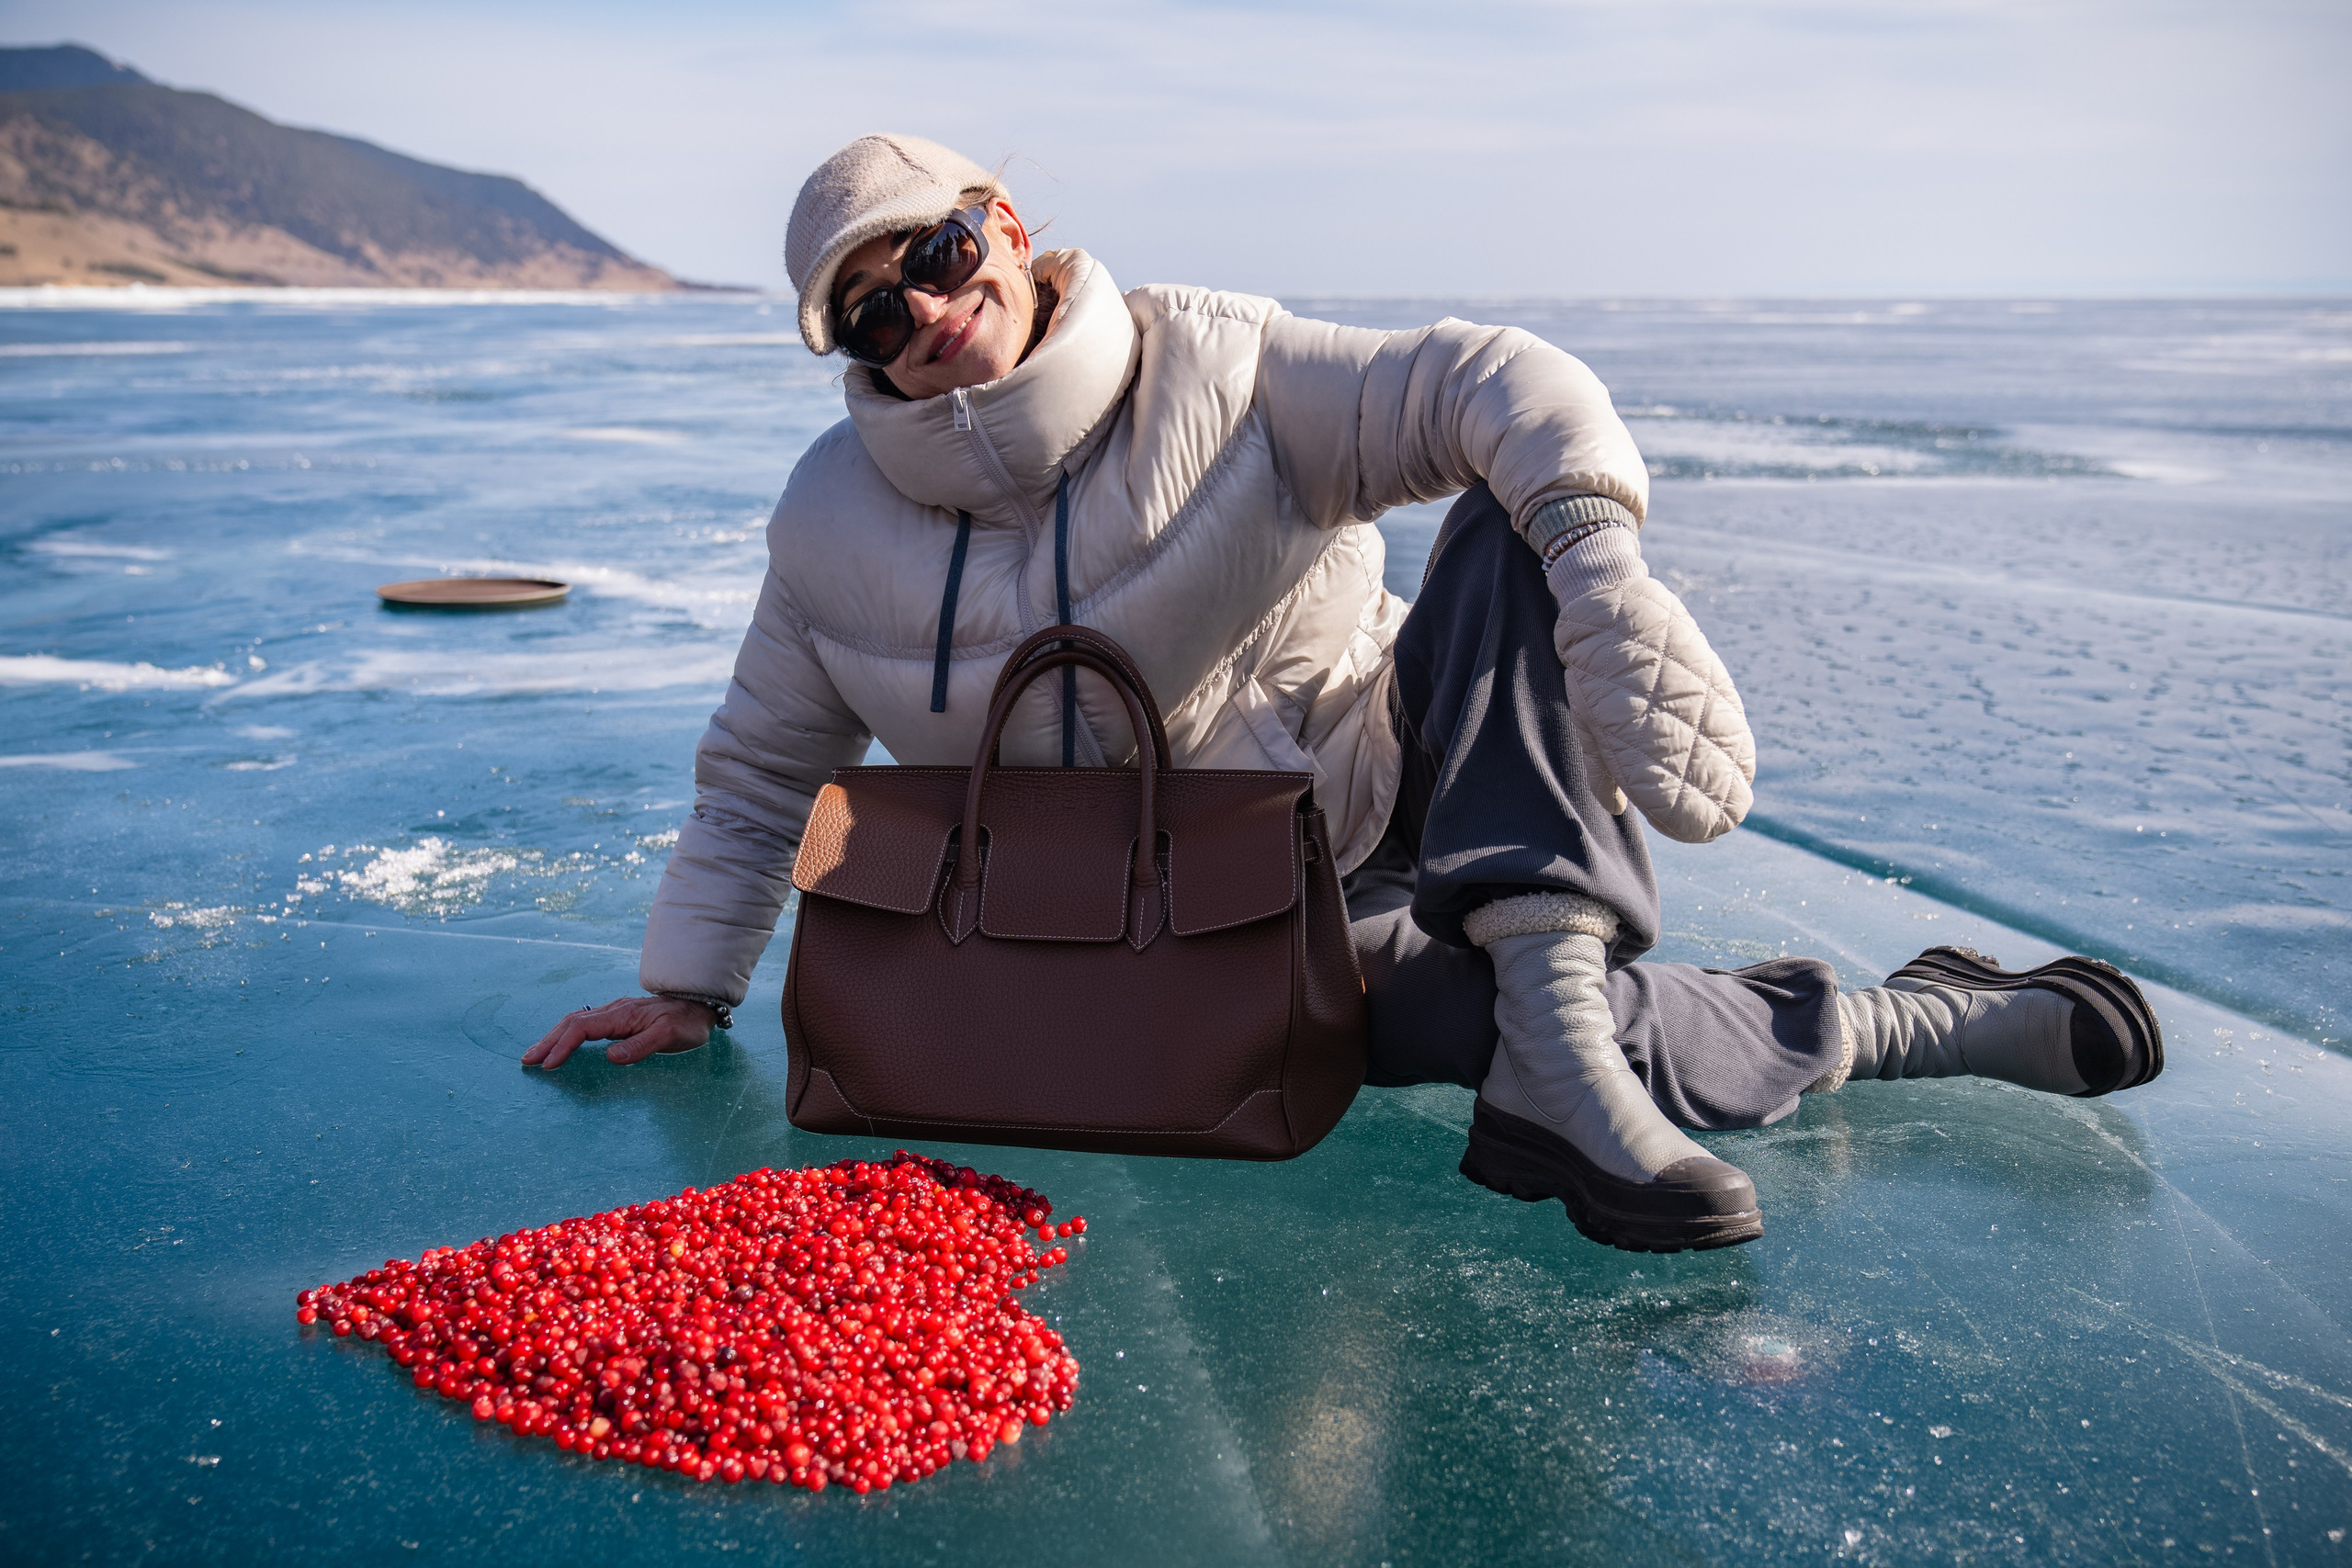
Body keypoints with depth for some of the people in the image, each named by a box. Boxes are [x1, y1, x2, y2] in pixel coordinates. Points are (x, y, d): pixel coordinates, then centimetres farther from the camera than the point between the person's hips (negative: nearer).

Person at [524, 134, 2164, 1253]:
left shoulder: (1210, 368, -12)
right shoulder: (836, 522, -4)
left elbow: (1499, 387, -24)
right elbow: (761, 768, 10)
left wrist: (1609, 576, -42)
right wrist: (687, 986, 6)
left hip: (1391, 794, 1)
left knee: (1529, 524, -31)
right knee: (1630, 1054, -24)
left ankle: (1557, 1043, -39)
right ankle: (1915, 1023, 1)